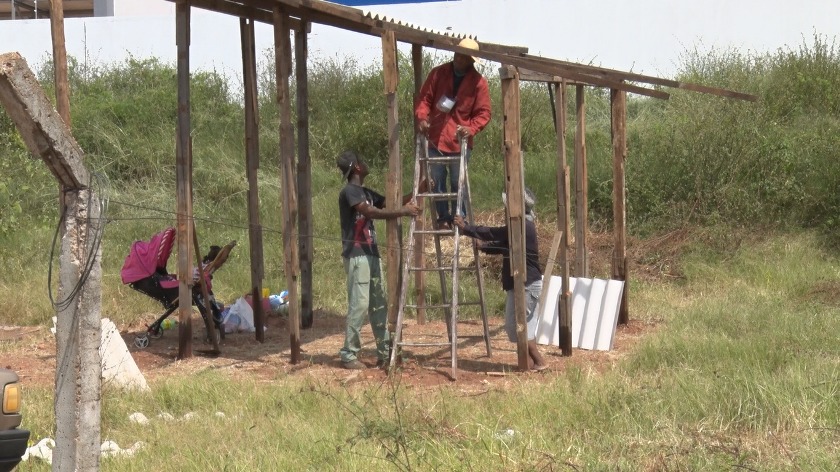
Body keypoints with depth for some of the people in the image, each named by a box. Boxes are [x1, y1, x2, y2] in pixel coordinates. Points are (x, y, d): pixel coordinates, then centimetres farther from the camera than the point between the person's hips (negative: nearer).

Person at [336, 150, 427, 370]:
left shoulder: (366, 192, 17)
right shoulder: (349, 191, -11)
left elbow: (392, 204, 20)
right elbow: (372, 212, -24)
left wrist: (417, 191, 11)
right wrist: (403, 212, -27)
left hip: (371, 254, 9)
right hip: (357, 255, -9)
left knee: (379, 304, 9)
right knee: (359, 305, -10)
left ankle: (385, 352, 12)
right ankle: (348, 354, -5)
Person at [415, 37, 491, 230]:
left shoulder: (478, 82, -1)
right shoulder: (438, 73, 4)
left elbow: (483, 113, -2)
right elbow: (425, 98, 5)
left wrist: (471, 128, -20)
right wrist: (422, 116, -15)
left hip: (459, 142, -2)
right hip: (435, 139, 2)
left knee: (458, 183, 3)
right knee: (437, 183, 6)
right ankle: (443, 218, 16)